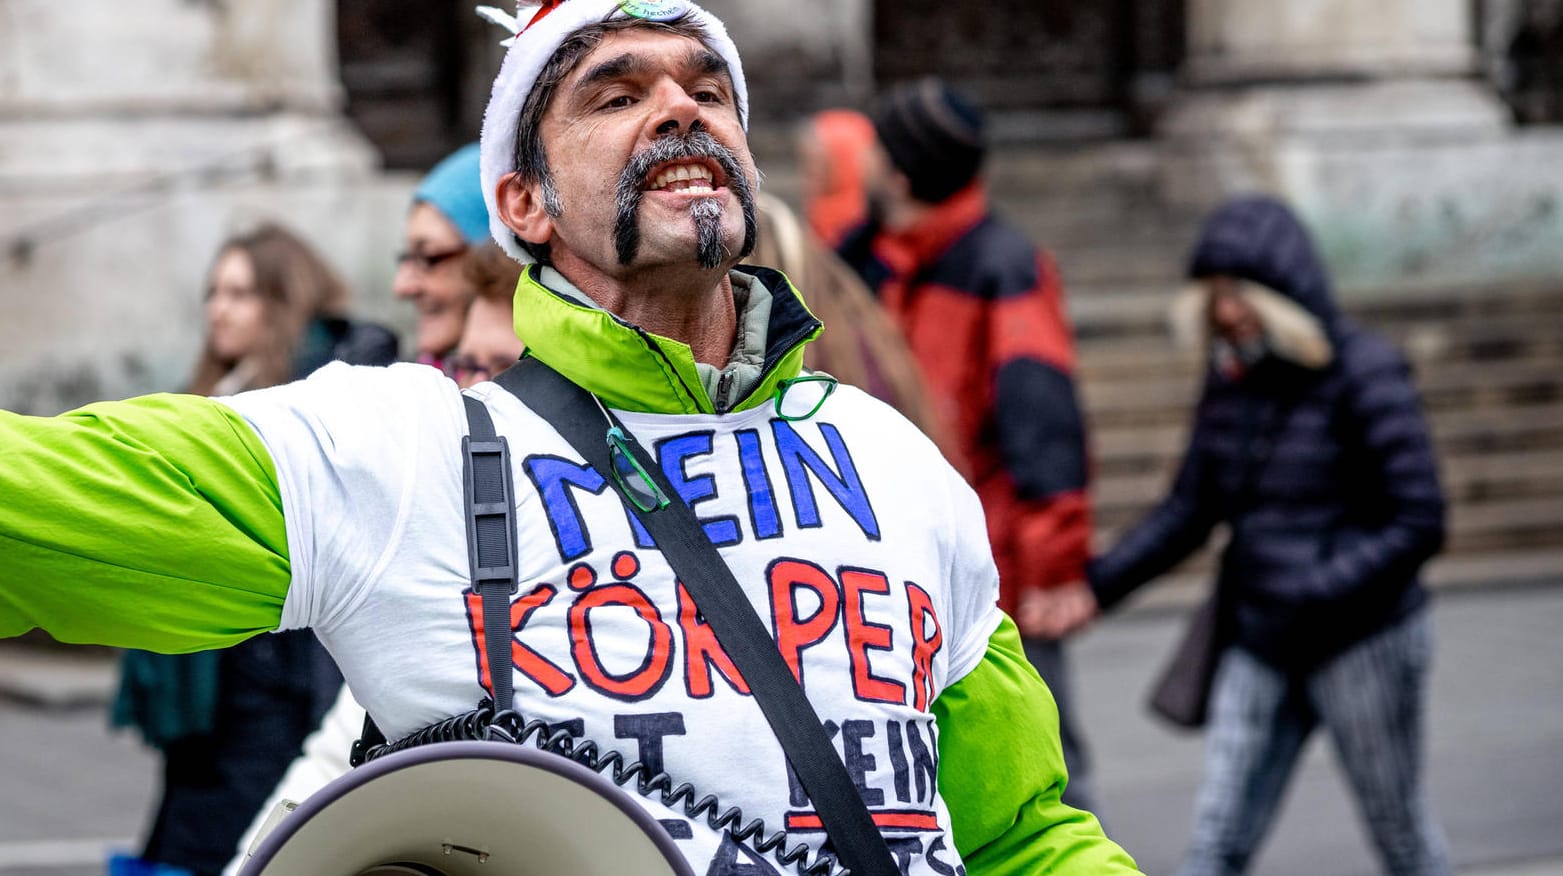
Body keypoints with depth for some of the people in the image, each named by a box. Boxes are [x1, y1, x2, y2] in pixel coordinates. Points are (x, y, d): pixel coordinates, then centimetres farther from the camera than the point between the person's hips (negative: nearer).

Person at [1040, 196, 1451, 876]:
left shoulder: (1364, 376, -14)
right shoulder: (1232, 377, 5)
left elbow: (1418, 522, -16)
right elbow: (1190, 508, 8)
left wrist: (1316, 594, -25)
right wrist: (1099, 586, -5)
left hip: (1363, 637, -5)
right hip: (1258, 645, 6)